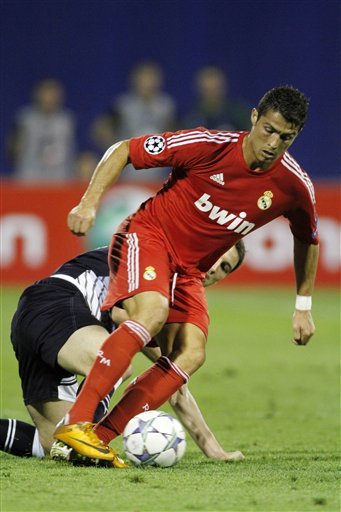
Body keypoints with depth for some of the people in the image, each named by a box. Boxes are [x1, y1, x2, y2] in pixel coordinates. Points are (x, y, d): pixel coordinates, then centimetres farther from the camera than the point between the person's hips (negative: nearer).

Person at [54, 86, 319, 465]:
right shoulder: (209, 145, -21)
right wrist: (89, 202, -22)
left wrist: (303, 307, 16)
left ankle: (101, 437, -18)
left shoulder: (295, 186, -9)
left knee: (192, 355, -15)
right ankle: (74, 423, -36)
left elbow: (306, 240, 13)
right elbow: (122, 150, -12)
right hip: (147, 236, -6)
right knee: (154, 312, -33)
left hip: (189, 270, 6)